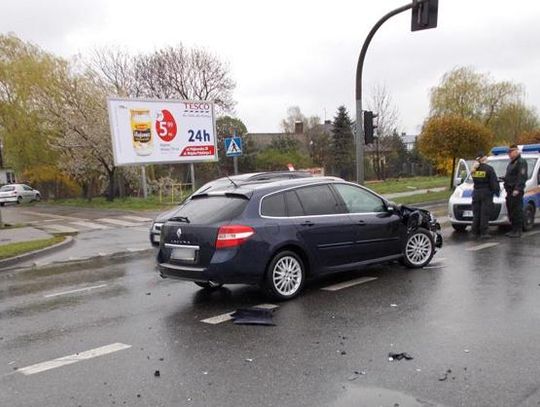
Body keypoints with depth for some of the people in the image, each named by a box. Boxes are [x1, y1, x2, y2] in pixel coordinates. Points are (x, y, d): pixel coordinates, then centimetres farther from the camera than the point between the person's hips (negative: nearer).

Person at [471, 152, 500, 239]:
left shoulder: (474, 169, 5)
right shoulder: (489, 168, -10)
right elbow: (494, 182, -8)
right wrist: (497, 190, 3)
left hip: (476, 192, 5)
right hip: (486, 193, -5)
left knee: (476, 213, 11)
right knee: (485, 213, -3)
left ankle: (475, 231, 14)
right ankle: (483, 232, -4)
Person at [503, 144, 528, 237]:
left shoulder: (521, 162, -8)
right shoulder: (511, 163, 22)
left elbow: (522, 177, -18)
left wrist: (517, 189, -24)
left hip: (516, 191, -10)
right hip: (510, 190, 10)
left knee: (517, 211, -8)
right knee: (510, 211, 12)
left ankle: (518, 231, -6)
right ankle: (514, 230, 19)